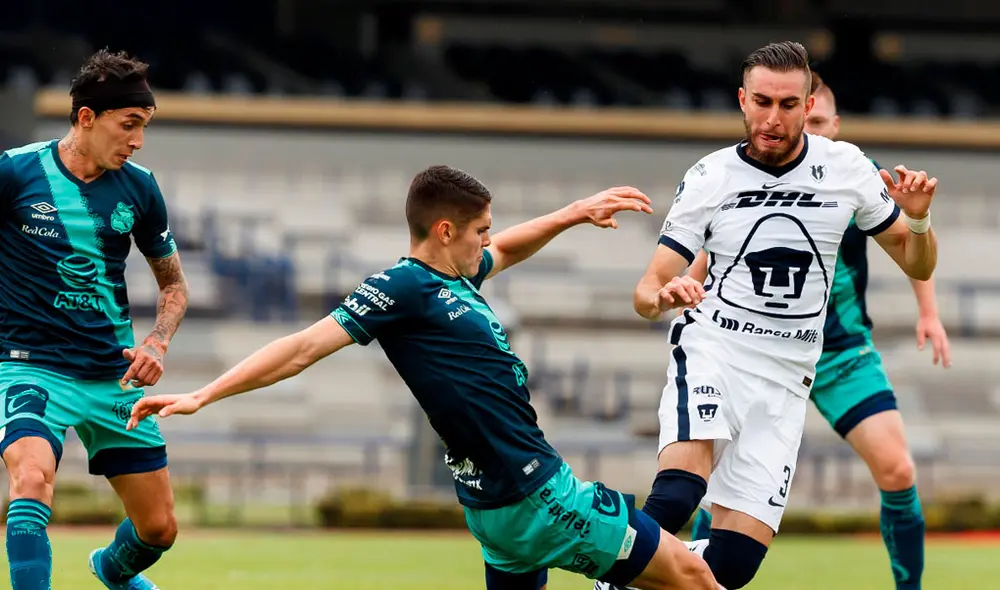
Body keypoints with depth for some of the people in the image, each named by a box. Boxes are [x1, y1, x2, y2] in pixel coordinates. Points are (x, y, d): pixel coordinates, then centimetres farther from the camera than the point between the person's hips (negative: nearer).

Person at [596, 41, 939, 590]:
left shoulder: (844, 167, 3)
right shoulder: (709, 178, -1)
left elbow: (917, 265, 12)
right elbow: (646, 292, -1)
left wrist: (918, 219, -11)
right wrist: (662, 295, -26)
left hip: (784, 381, 2)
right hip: (710, 347, -2)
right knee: (679, 492, -33)